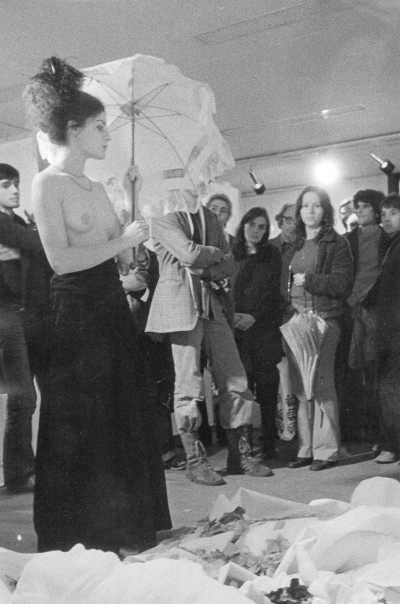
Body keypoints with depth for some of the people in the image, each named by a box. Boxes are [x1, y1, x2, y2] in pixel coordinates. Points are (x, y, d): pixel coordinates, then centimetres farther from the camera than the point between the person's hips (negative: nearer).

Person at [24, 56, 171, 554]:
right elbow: (60, 258, -17)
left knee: (124, 417, 11)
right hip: (75, 312, -8)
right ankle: (76, 538, 12)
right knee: (80, 426, -1)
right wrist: (122, 240, -10)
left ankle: (122, 529, 23)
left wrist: (135, 224, 1)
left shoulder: (96, 188, 16)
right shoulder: (48, 184, -7)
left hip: (112, 307, 8)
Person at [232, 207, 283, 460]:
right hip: (237, 327, 0)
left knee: (267, 383, -4)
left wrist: (253, 317, -11)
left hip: (265, 327, 0)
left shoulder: (272, 254, 10)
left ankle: (269, 445, 1)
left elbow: (272, 292, 1)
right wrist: (233, 316, -10)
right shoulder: (232, 254, 11)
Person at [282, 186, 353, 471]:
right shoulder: (294, 247, 21)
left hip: (323, 320, -6)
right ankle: (307, 449, 11)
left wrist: (309, 281, -12)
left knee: (321, 385, -8)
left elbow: (343, 282, -7)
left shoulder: (336, 243, 3)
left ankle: (327, 450, -1)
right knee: (301, 388, 4)